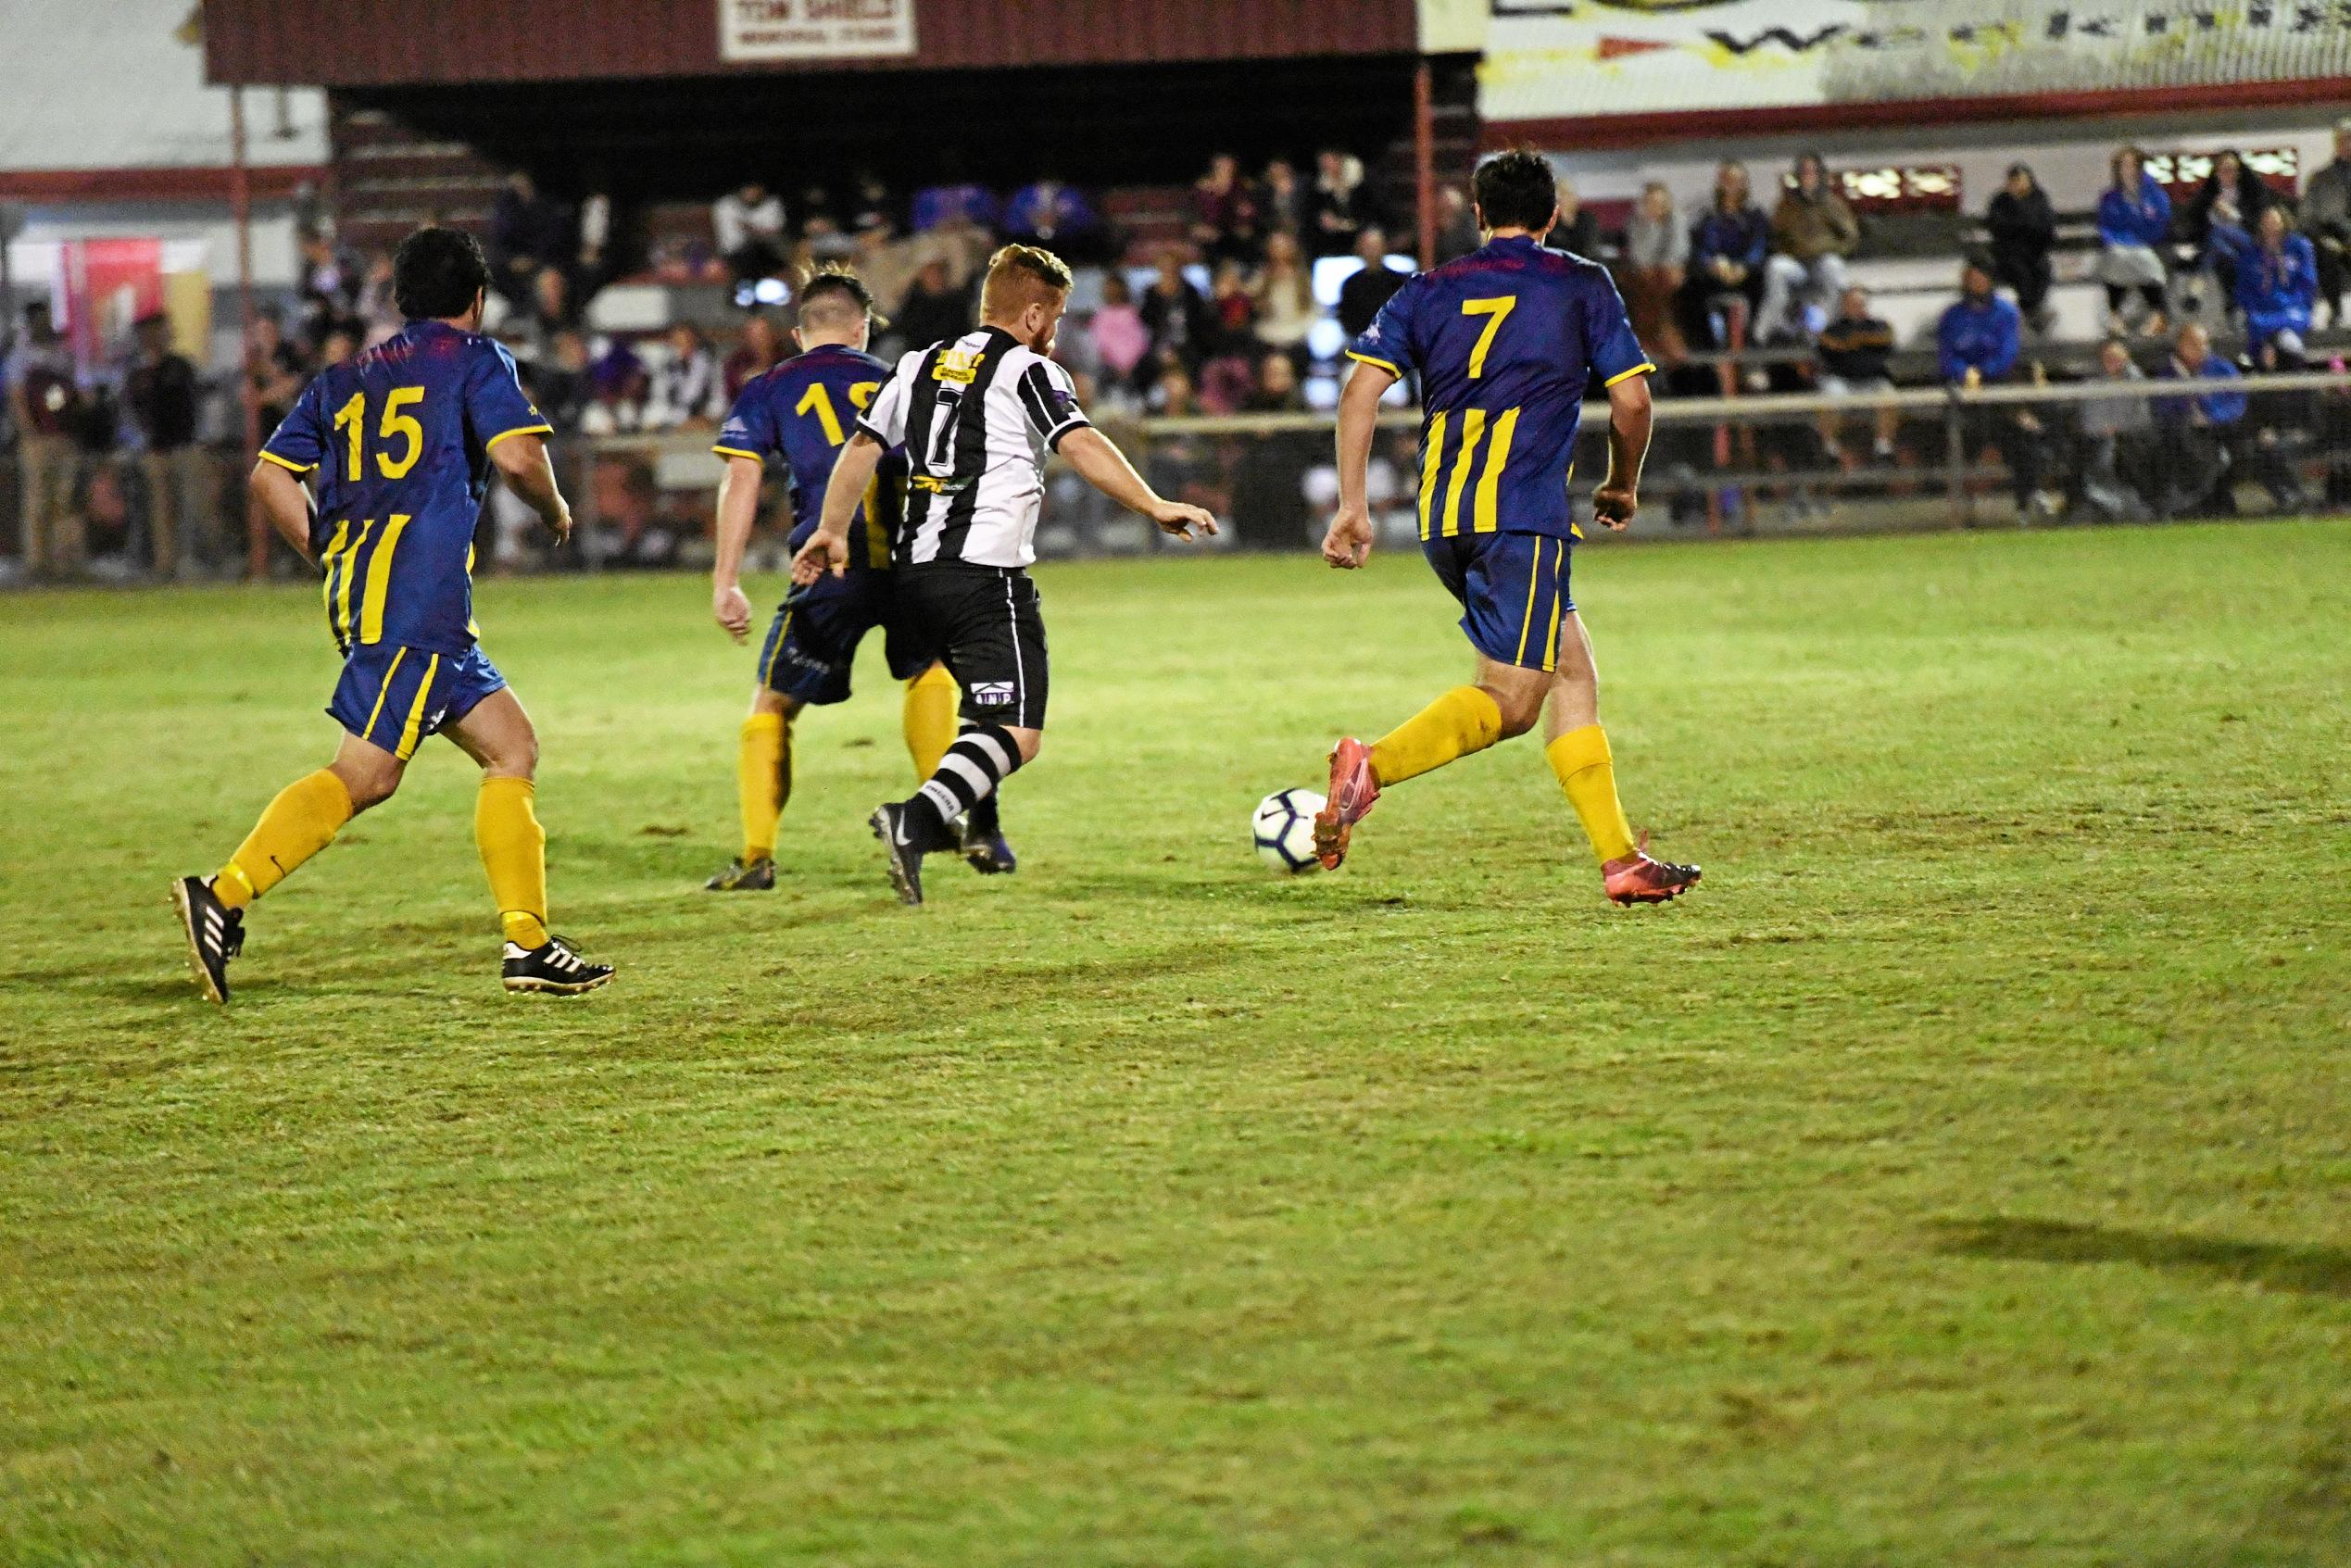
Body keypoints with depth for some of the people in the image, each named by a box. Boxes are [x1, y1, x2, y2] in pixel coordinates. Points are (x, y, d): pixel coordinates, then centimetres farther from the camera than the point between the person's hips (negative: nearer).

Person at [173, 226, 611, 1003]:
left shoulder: (346, 377, 21)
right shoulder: (475, 358, 4)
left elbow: (270, 477, 14)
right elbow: (517, 455, -11)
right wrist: (556, 512, 9)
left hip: (358, 587, 8)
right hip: (421, 596, -8)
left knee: (511, 746, 10)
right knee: (364, 775, -12)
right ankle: (222, 895, -20)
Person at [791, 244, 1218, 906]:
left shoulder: (918, 367, 19)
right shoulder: (1029, 370, -1)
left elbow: (862, 447, 19)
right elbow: (1080, 444, -14)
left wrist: (832, 532, 28)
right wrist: (1154, 506, -19)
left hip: (916, 571, 8)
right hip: (987, 576, -8)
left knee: (989, 714, 28)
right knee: (1018, 734, -15)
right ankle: (914, 821, -35)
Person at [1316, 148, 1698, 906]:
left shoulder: (1429, 291, 16)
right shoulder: (1582, 285, 8)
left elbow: (1362, 389, 5)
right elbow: (1631, 399, 4)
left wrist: (1352, 503, 6)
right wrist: (1622, 487, 22)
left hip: (1443, 521, 6)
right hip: (1523, 510, -6)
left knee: (1572, 672, 13)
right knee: (1511, 700, -7)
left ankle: (1620, 858, 8)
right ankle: (1370, 765, -29)